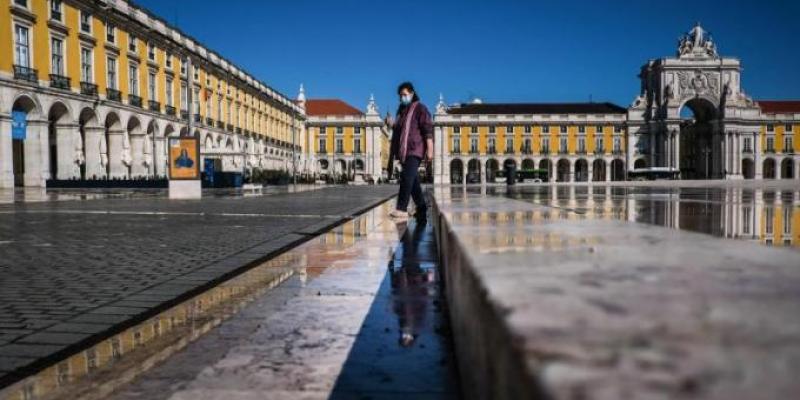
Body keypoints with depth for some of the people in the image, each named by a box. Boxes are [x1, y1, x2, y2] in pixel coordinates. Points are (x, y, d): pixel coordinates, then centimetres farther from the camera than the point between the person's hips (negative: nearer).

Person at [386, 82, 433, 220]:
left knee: (407, 177, -19)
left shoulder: (420, 108, -2)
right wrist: (392, 125, 9)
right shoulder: (402, 110, 21)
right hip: (404, 151, 8)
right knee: (412, 180, 10)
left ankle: (402, 209, -25)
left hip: (415, 150, -8)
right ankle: (422, 208, 18)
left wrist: (430, 149, -20)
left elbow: (428, 130, -11)